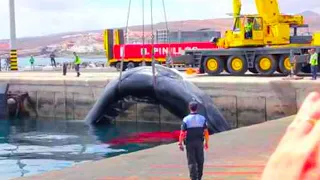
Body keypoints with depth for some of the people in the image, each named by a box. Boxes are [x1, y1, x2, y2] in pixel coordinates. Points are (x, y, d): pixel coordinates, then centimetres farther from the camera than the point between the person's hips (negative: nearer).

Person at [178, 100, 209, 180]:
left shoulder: (186, 119, -8)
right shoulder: (202, 119, -3)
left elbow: (182, 133, -11)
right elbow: (206, 132, -3)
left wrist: (180, 143, -4)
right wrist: (206, 143, 6)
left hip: (189, 143, -2)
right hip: (199, 142, 2)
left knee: (191, 162, 3)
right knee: (200, 161, 15)